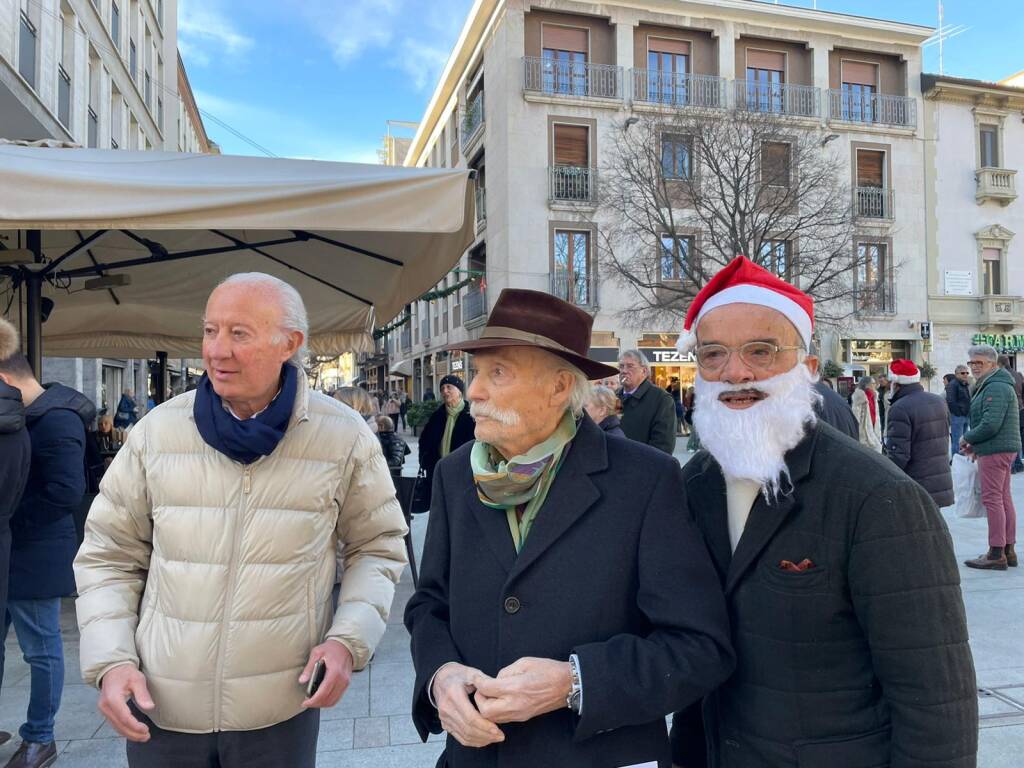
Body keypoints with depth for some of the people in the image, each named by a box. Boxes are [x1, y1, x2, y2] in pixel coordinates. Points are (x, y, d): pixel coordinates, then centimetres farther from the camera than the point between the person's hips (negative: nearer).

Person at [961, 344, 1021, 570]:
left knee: (992, 499, -8)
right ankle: (1008, 550, 20)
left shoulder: (996, 388, -16)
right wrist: (975, 445, 14)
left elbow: (990, 425, -24)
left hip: (995, 450, -11)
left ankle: (996, 554, -5)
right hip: (1004, 448, 11)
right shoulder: (990, 386, 18)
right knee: (1004, 498, 13)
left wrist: (967, 438, -9)